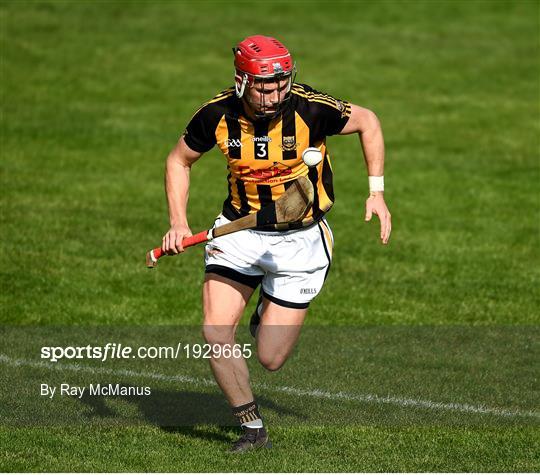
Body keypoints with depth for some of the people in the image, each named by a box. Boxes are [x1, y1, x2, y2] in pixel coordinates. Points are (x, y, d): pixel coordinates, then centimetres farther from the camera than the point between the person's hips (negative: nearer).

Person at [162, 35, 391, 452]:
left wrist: (376, 191, -8)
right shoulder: (217, 114, -13)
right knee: (216, 335, -14)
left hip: (300, 238, -2)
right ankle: (253, 429, 8)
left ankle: (271, 318, 35)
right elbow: (180, 161, 6)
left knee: (271, 359, -3)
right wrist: (179, 222, -6)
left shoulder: (310, 109, -21)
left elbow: (367, 122, -2)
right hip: (238, 230, 2)